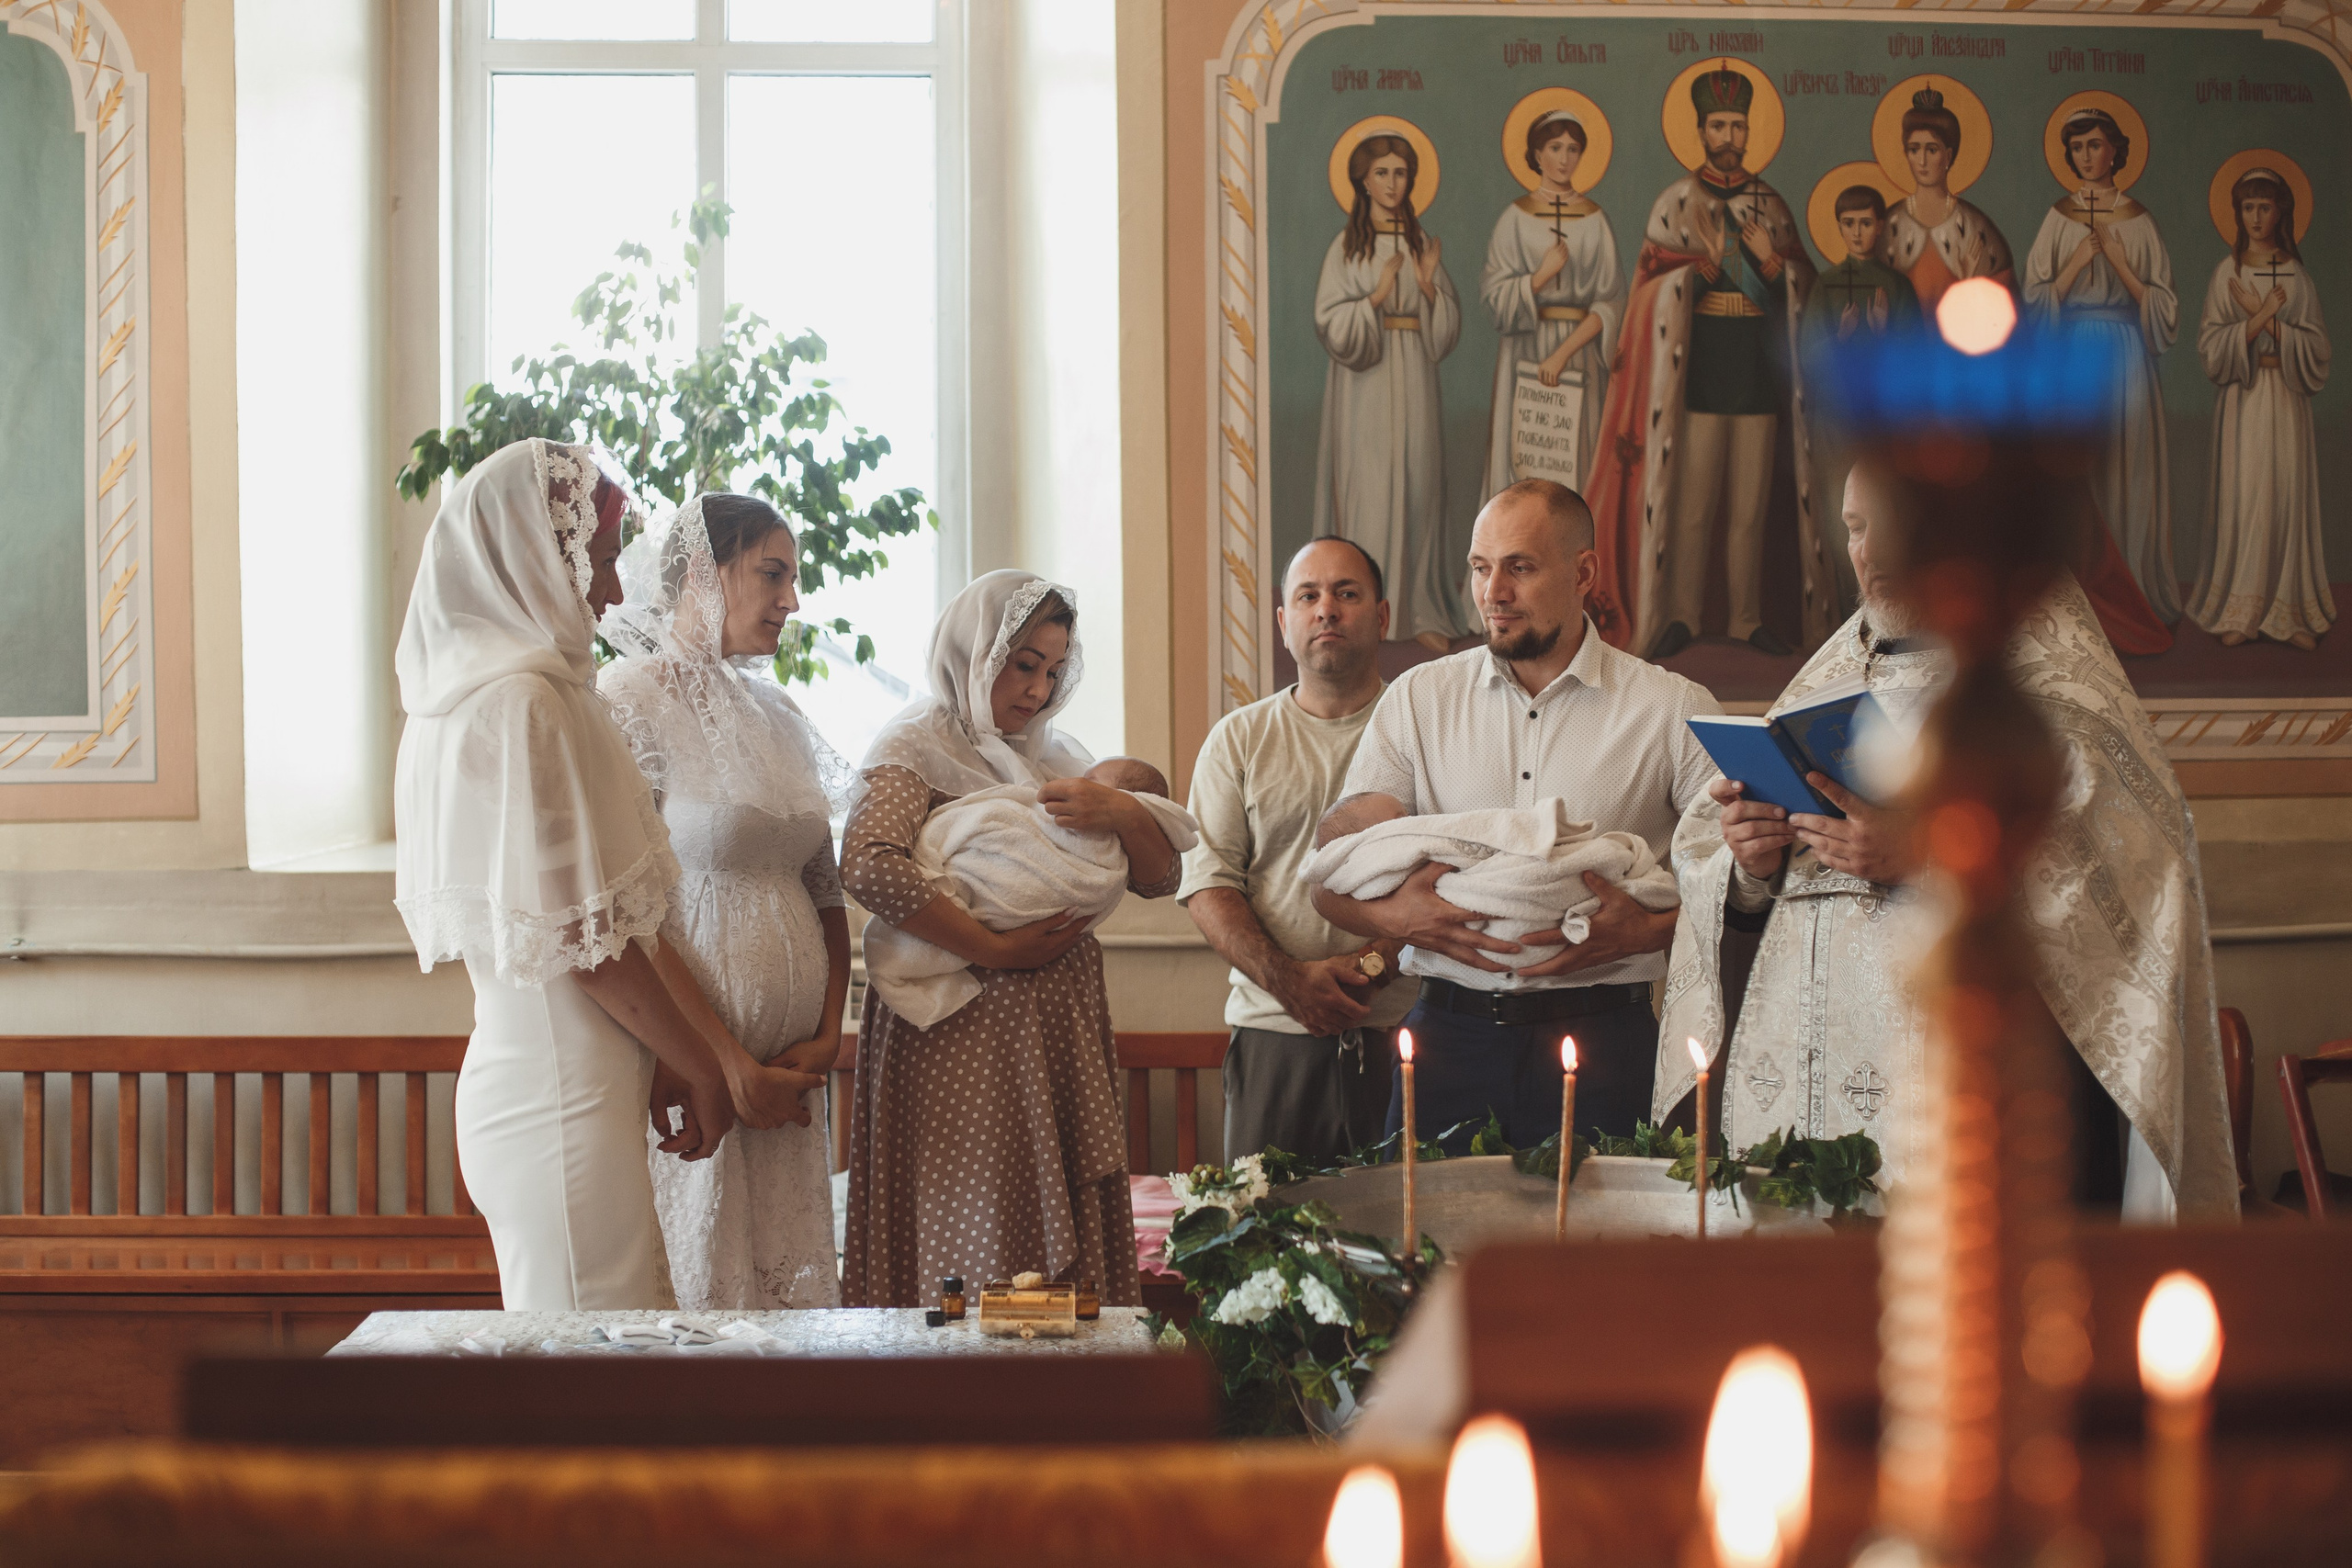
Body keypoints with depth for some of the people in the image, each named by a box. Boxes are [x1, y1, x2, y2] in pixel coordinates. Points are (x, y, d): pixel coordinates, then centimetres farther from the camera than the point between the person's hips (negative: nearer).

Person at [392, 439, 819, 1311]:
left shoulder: (461, 694, 15)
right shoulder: (522, 704, -16)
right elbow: (586, 935, -17)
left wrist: (653, 1065, 15)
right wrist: (702, 1069, -6)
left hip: (513, 1072, 10)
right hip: (564, 1099, -10)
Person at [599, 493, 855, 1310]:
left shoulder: (774, 713, 15)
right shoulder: (629, 703, -8)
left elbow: (826, 892, 17)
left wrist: (827, 1035, 2)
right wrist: (723, 1059, -15)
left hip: (788, 1069, 7)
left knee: (792, 1284, 6)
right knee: (699, 1282, -4)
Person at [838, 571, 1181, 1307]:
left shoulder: (1055, 756, 18)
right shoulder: (918, 749, -1)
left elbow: (1159, 878, 14)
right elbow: (868, 866, -21)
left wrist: (1123, 813, -8)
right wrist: (994, 951, -18)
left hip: (1064, 1028, 6)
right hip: (966, 1032, -6)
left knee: (1069, 1236, 3)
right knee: (979, 1243, -8)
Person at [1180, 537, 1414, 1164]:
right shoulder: (1239, 738, 13)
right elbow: (1207, 878, 5)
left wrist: (1373, 963, -15)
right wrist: (1286, 977, -10)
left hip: (1401, 1037, -1)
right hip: (1276, 1036, 1)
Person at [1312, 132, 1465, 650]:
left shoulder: (1423, 243, 11)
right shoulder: (1347, 246, 0)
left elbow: (1448, 326, 10)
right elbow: (1333, 324, -7)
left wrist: (1429, 285, -8)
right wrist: (1379, 295, -17)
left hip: (1414, 378, 4)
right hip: (1365, 381, -4)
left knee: (1418, 486, 2)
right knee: (1366, 488, -6)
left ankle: (1420, 610, 7)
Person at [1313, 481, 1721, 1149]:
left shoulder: (1673, 710, 3)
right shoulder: (1416, 699, 9)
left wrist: (1648, 930, -15)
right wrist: (1395, 915, -12)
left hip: (1600, 1040, -1)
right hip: (1451, 1033, 2)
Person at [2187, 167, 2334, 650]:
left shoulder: (2297, 274, 4)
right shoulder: (2228, 273, 3)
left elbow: (2314, 347, -1)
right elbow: (2212, 346, -5)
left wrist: (2263, 317, -11)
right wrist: (2263, 315, -14)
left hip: (2287, 398, 1)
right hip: (2242, 398, -1)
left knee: (2288, 500, 0)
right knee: (2241, 499, -3)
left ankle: (2293, 613, 5)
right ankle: (2239, 613, 2)